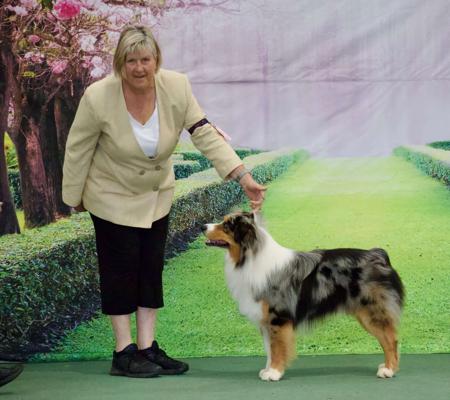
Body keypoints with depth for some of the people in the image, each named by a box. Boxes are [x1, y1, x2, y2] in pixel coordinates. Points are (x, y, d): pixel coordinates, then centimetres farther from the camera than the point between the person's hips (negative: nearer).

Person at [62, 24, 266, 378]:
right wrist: (74, 197, -4)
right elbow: (78, 149, -13)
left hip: (156, 193, 4)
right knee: (121, 270, 0)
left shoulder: (177, 88, -18)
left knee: (151, 268, 7)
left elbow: (206, 134, -17)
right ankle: (123, 353, 9)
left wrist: (243, 177, -25)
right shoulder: (98, 97, -26)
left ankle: (147, 348, 15)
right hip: (113, 196, -4)